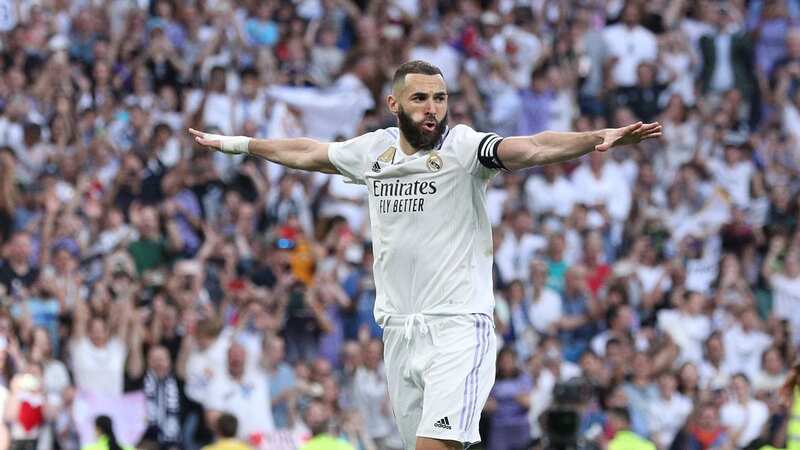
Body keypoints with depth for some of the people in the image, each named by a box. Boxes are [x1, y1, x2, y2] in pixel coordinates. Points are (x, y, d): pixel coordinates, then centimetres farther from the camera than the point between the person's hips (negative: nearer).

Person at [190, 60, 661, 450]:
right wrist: (233, 143, 39)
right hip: (399, 327, 6)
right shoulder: (373, 150, 9)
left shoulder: (463, 147, -7)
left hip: (458, 325, -6)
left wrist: (598, 138, -40)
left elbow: (534, 149, -24)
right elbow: (305, 152, 27)